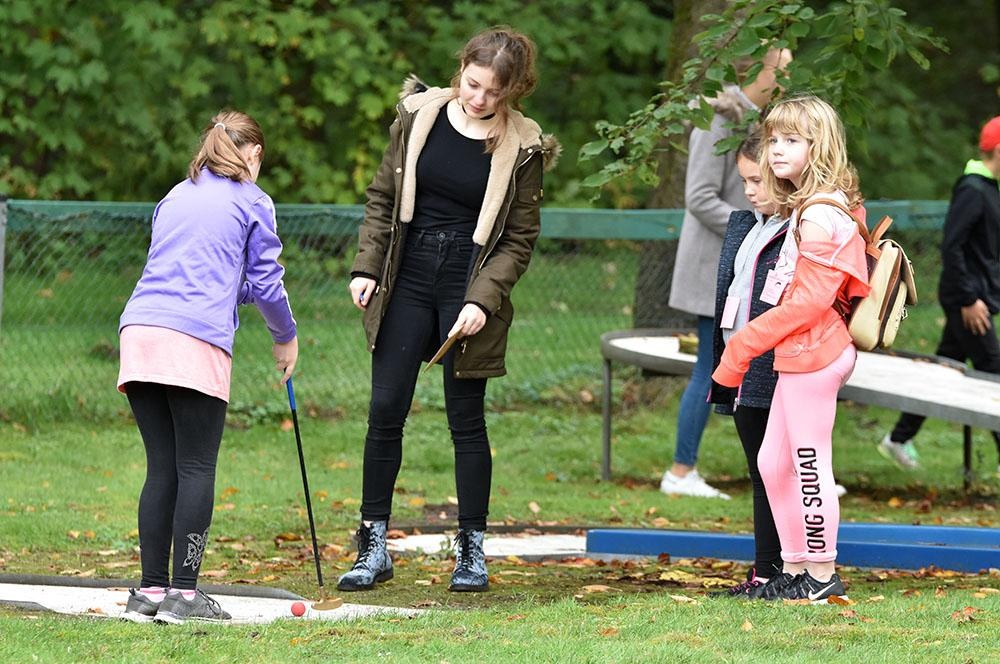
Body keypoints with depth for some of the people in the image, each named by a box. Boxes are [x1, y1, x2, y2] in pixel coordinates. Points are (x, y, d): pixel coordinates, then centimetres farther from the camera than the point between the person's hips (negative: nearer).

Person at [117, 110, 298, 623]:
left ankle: (150, 591, 5)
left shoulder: (175, 197, 26)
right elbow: (265, 282, 9)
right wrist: (286, 339, 24)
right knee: (196, 468, -3)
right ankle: (183, 593, -7)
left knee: (162, 468, 8)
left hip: (139, 331, 6)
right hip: (197, 341, -6)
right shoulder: (252, 202, 9)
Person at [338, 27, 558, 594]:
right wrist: (366, 267, 0)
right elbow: (383, 197, 9)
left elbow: (520, 240, -4)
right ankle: (374, 547, 7)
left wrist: (482, 300, -15)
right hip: (407, 280, 3)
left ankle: (472, 551, 13)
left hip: (469, 289, -3)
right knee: (386, 410, 0)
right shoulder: (420, 116, 0)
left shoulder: (523, 148, -7)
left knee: (467, 419, 2)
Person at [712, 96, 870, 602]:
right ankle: (794, 569, 20)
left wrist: (745, 344, -14)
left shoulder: (821, 215, -17)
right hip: (796, 355, 10)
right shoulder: (809, 208, 15)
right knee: (773, 463, 13)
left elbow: (809, 300, -21)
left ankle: (822, 575, 4)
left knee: (809, 465, -3)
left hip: (812, 354, -10)